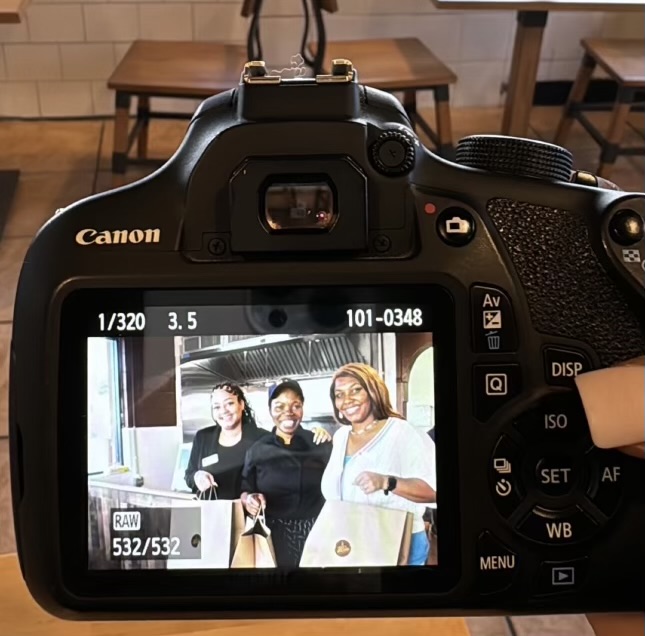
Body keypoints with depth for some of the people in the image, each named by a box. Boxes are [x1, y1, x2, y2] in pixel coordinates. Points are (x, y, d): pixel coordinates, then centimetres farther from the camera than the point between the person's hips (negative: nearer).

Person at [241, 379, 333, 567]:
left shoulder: (321, 445, 0)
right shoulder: (258, 450, 3)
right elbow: (245, 491, 5)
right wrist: (248, 499, -14)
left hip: (316, 533, 0)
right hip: (274, 536, 1)